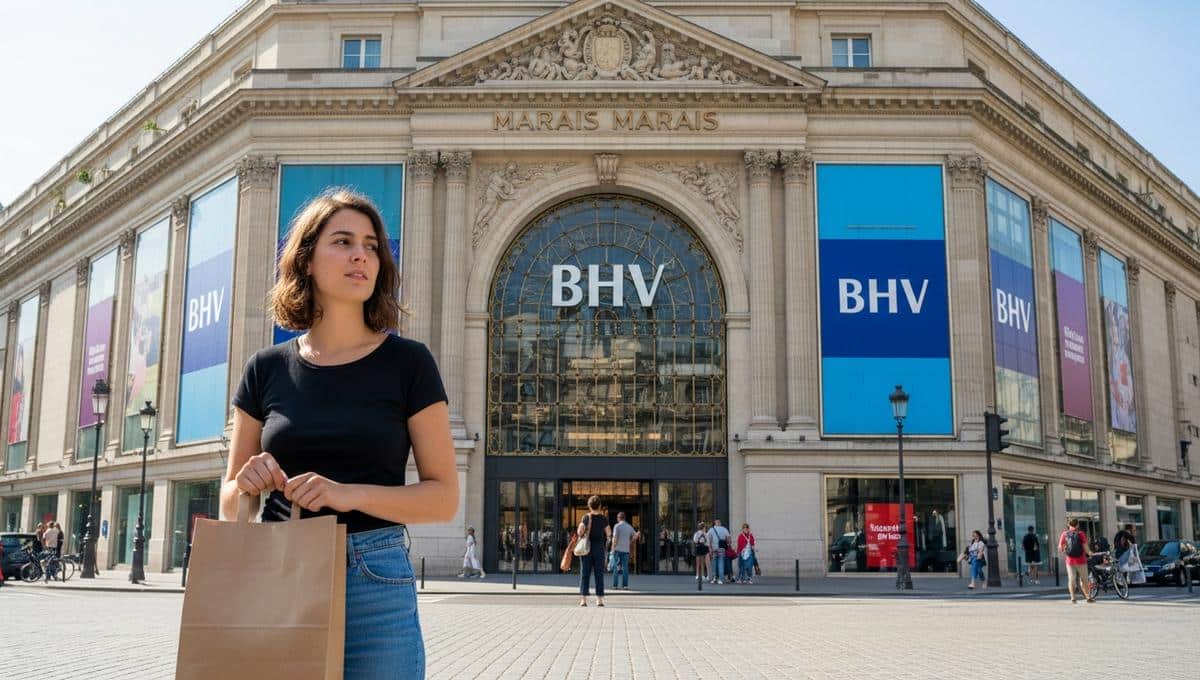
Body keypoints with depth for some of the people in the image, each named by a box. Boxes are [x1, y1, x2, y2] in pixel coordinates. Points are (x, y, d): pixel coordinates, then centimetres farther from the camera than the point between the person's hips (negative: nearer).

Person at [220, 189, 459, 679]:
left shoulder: (407, 362, -1)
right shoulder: (267, 369, 7)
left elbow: (444, 498, -4)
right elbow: (230, 505, 13)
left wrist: (353, 494, -19)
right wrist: (246, 486, -10)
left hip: (374, 582, -2)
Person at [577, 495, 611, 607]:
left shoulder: (586, 517, -4)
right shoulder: (603, 518, -2)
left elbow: (580, 531, -14)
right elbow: (609, 534, 2)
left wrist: (581, 535, 8)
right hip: (599, 548, 0)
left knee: (585, 574, 3)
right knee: (599, 574, 5)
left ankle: (583, 599, -2)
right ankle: (599, 599, 3)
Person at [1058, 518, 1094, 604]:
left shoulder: (1064, 534, -1)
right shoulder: (1081, 534, -7)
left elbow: (1060, 548, -2)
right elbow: (1085, 547, -12)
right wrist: (1089, 553, 7)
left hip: (1070, 560, 1)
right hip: (1081, 560, -1)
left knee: (1071, 579, 7)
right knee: (1084, 579, 10)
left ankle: (1073, 598, 0)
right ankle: (1088, 597, 17)